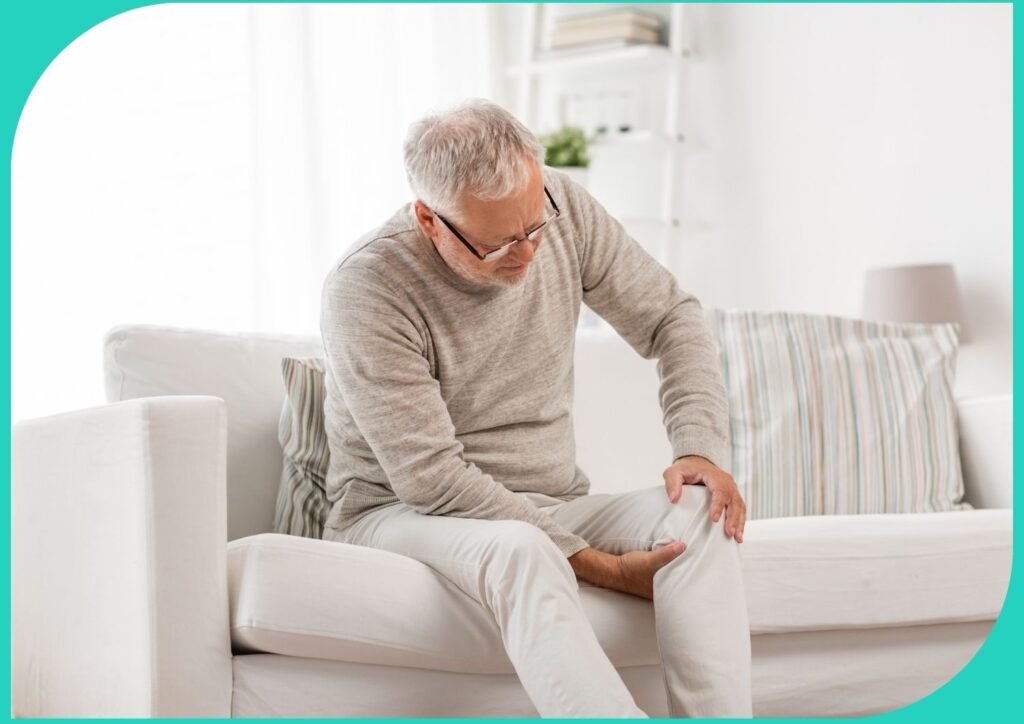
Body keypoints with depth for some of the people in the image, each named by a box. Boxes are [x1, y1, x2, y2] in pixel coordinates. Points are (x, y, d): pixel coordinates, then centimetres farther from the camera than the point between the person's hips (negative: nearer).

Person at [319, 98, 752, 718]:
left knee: (699, 513, -23)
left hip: (550, 508, 5)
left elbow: (673, 318, 6)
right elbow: (430, 478, -24)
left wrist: (703, 450, -13)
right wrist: (600, 566, -25)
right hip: (401, 513, -5)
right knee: (518, 550, -39)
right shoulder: (367, 288, -21)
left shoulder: (560, 206, -5)